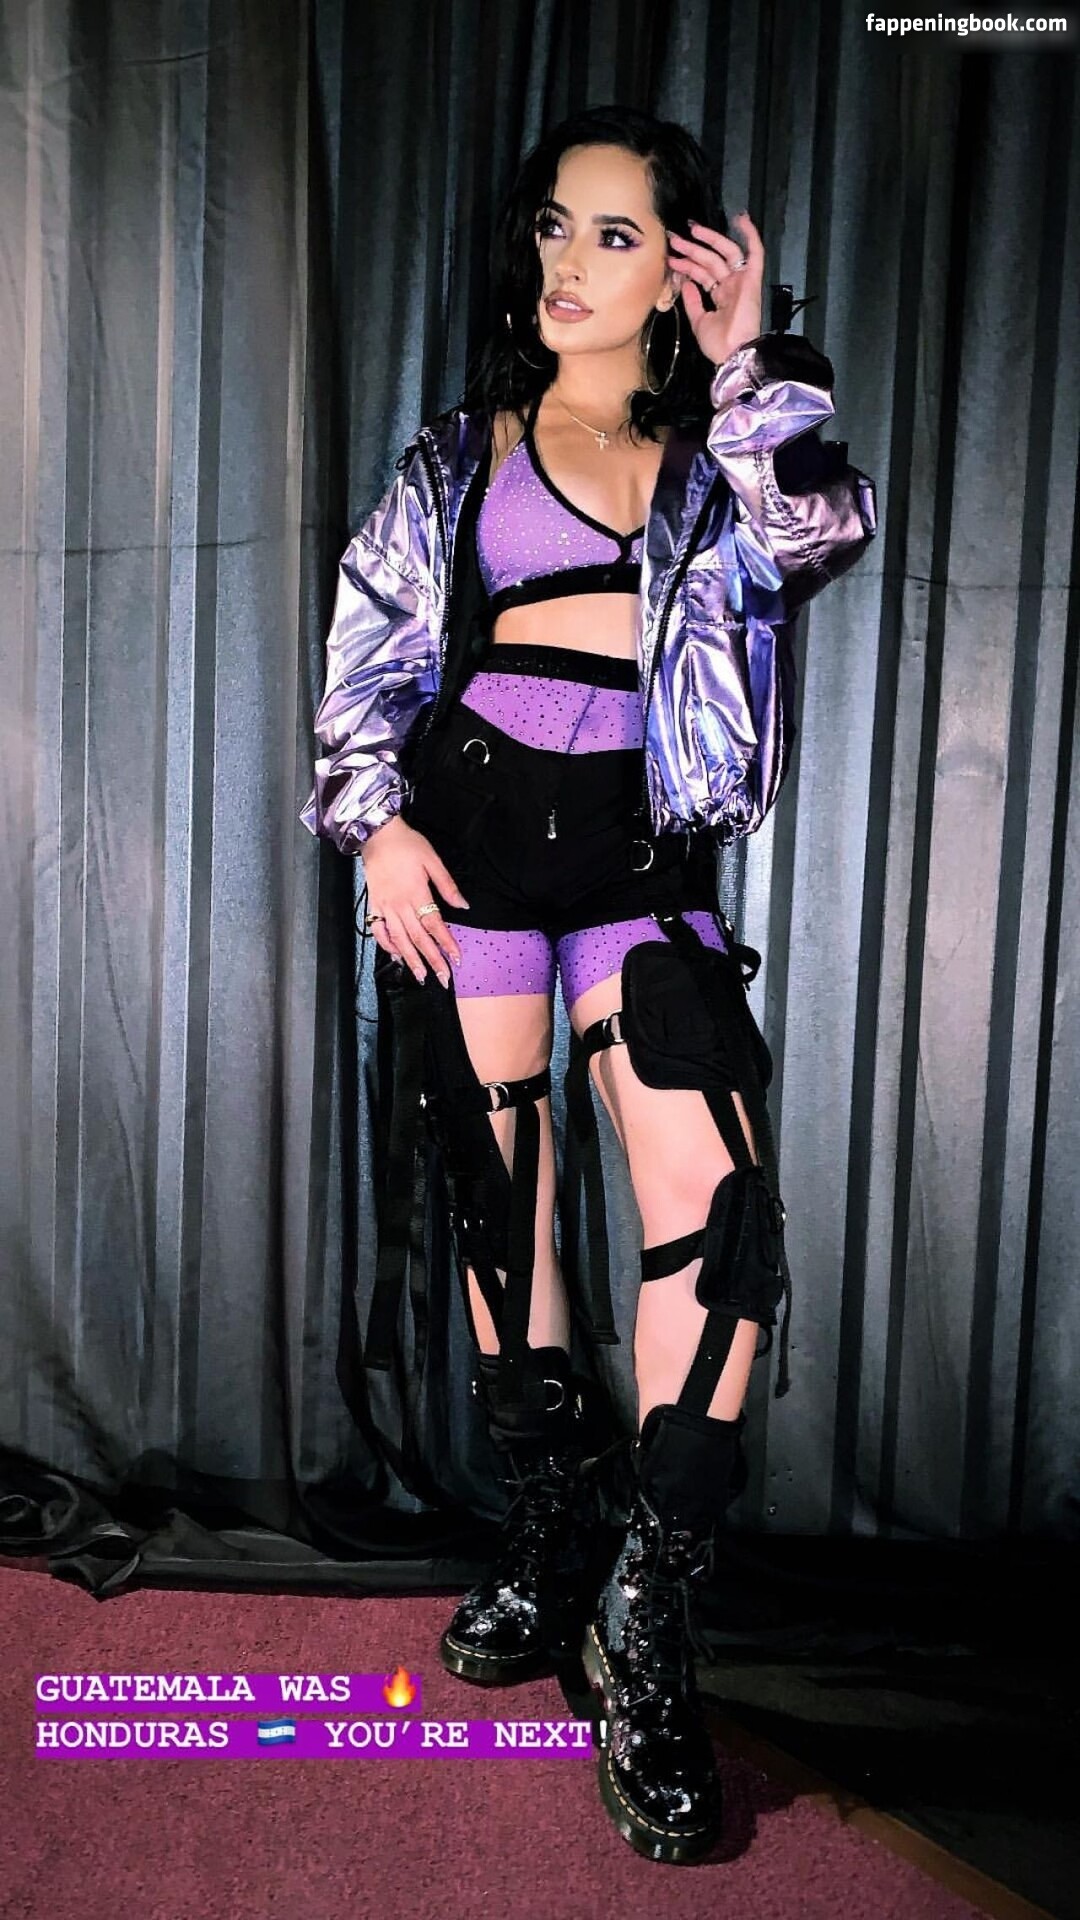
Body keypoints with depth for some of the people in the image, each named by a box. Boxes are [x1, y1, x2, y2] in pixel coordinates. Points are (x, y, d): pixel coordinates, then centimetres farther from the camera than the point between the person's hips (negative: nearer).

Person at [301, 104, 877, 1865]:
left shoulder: (716, 449, 13)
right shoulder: (462, 449, 14)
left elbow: (833, 531, -9)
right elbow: (369, 642, 10)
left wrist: (748, 365, -2)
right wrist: (378, 822, -2)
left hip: (643, 852, 0)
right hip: (472, 832, 1)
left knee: (721, 1214, -15)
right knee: (501, 1200, 5)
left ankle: (646, 1619, -1)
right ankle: (547, 1535, 25)